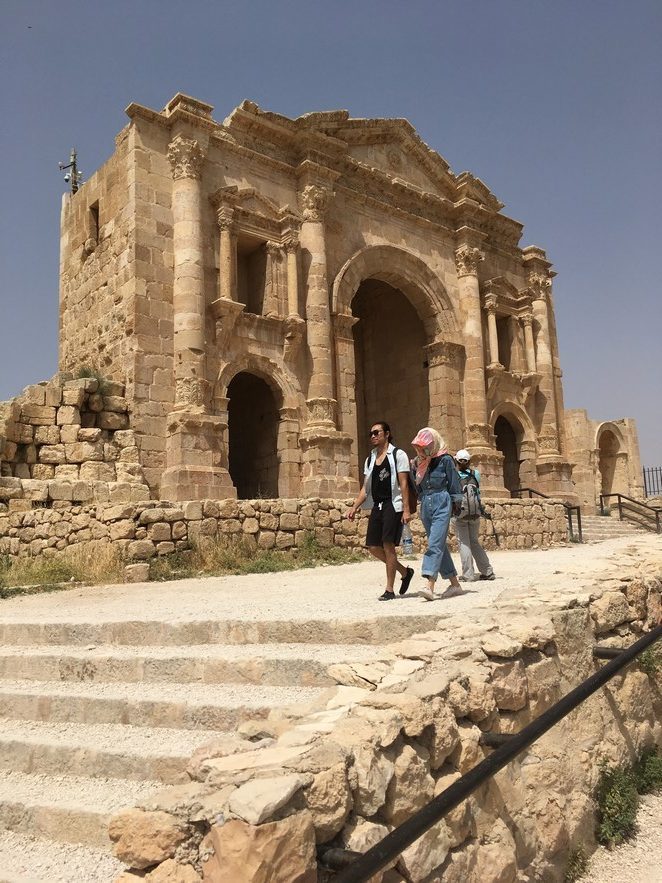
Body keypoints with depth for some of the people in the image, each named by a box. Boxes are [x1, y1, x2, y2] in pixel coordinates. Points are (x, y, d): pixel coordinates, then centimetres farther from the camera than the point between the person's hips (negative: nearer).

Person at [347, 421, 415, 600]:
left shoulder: (398, 455, -2)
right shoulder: (370, 459, 17)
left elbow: (403, 484, -8)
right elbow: (366, 488, 17)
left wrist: (406, 510, -15)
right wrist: (355, 507, 6)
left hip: (393, 505, -7)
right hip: (377, 506, 7)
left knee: (388, 545, -9)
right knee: (373, 547, 3)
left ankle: (389, 590, 2)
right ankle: (404, 571, 23)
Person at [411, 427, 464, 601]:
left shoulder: (444, 459, -3)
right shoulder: (419, 462, 13)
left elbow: (454, 483, -4)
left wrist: (456, 503, -7)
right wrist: (413, 469, 2)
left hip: (441, 503, -7)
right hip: (425, 505, 7)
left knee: (435, 544, -16)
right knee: (439, 546, 10)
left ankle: (430, 586, -23)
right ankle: (455, 584, 20)